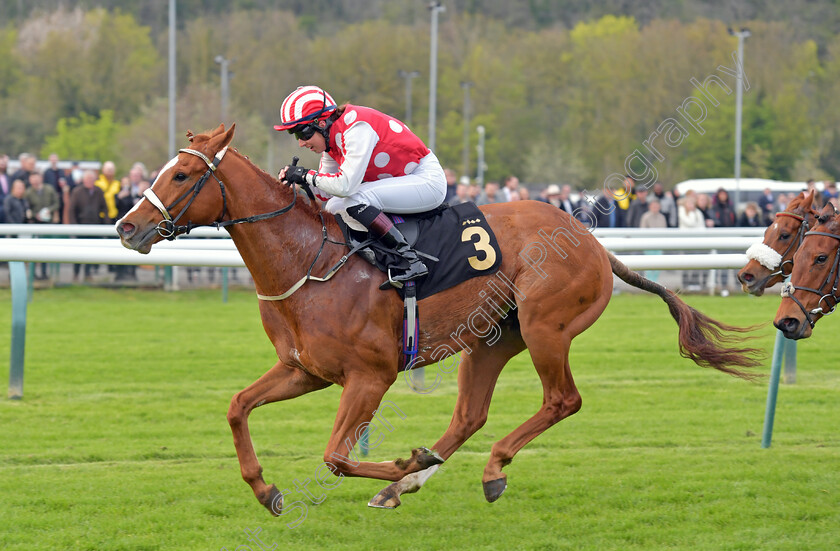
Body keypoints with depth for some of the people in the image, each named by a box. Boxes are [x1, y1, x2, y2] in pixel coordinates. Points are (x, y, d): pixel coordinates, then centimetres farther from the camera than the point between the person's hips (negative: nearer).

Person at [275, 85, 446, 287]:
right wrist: (294, 178, -7)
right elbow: (326, 192, 9)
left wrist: (306, 175, -20)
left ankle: (410, 260, -26)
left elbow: (345, 185, -33)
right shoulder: (331, 136, 3)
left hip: (428, 179, -10)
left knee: (355, 200, -28)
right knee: (334, 208, 5)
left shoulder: (357, 128, -25)